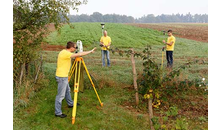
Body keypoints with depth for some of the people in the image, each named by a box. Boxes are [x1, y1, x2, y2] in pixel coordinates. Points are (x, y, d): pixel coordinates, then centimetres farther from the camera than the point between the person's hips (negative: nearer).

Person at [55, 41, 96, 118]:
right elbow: (79, 54, -24)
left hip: (64, 76, 10)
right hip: (61, 77, -10)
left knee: (67, 91, 25)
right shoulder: (65, 53, -22)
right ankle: (58, 112, 9)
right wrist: (91, 51, -17)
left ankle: (70, 104, 44)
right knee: (60, 95, -2)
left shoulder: (64, 52, 8)